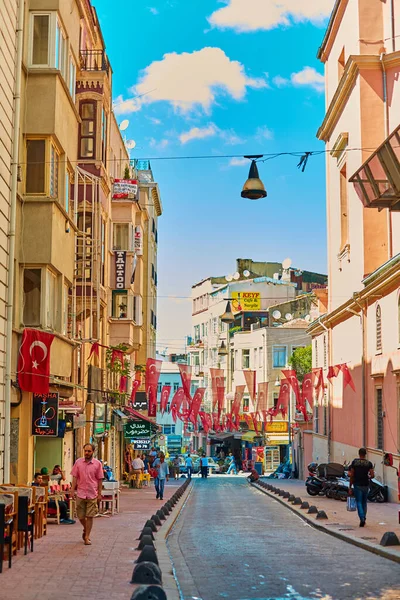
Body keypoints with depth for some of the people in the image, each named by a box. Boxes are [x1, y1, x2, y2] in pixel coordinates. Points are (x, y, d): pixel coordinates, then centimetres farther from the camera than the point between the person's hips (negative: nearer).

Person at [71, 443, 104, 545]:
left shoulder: (97, 464, -1)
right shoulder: (78, 462, 3)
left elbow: (100, 480, 2)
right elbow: (75, 477, 5)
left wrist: (99, 494, -1)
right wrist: (72, 490, -2)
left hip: (92, 494, -1)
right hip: (80, 493, 2)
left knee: (90, 516, -2)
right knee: (80, 516, 8)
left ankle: (87, 537, 7)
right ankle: (85, 529, 37)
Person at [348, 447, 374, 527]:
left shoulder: (354, 462, -1)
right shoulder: (369, 463, -1)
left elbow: (351, 475, -2)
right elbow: (372, 475, -8)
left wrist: (350, 487, 3)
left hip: (357, 485, -1)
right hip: (366, 485, 2)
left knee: (359, 502, -1)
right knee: (364, 503, 16)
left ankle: (362, 518, -18)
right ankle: (364, 518, 19)